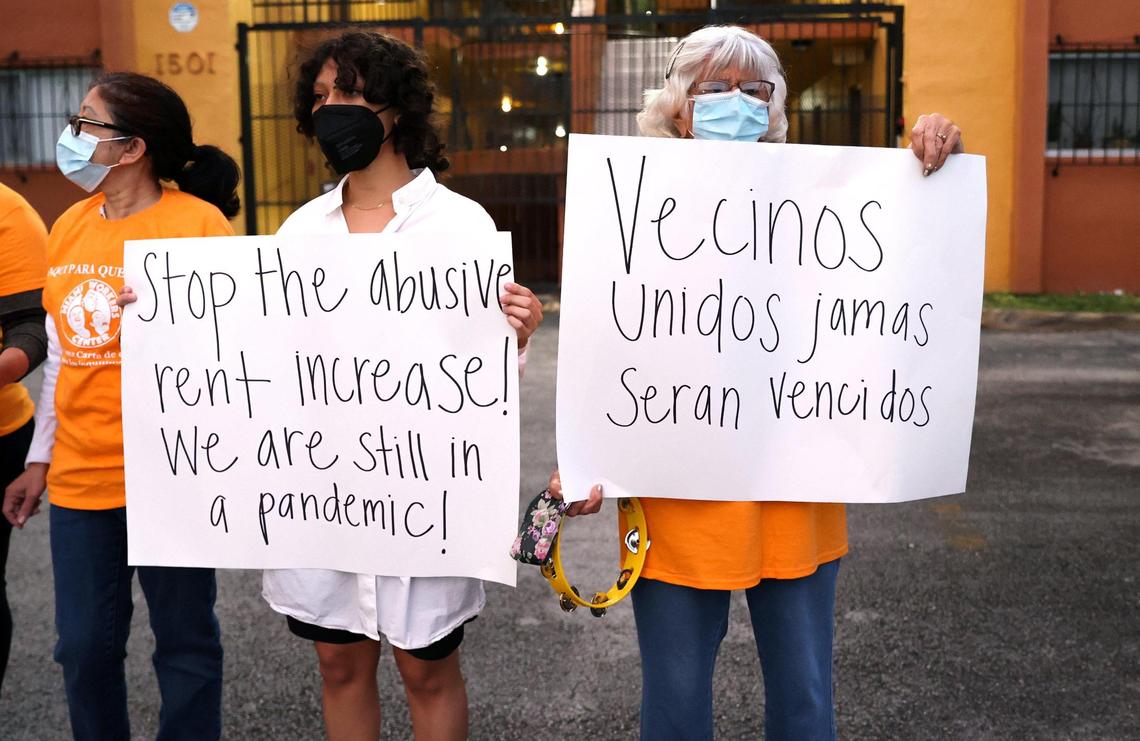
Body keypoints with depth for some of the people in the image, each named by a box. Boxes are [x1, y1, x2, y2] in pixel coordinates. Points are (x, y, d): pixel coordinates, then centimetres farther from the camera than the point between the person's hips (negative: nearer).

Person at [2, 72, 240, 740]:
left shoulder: (198, 222, -9)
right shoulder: (71, 225, 9)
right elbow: (61, 356, 16)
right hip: (79, 477, 6)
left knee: (185, 644, 8)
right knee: (85, 648, 15)